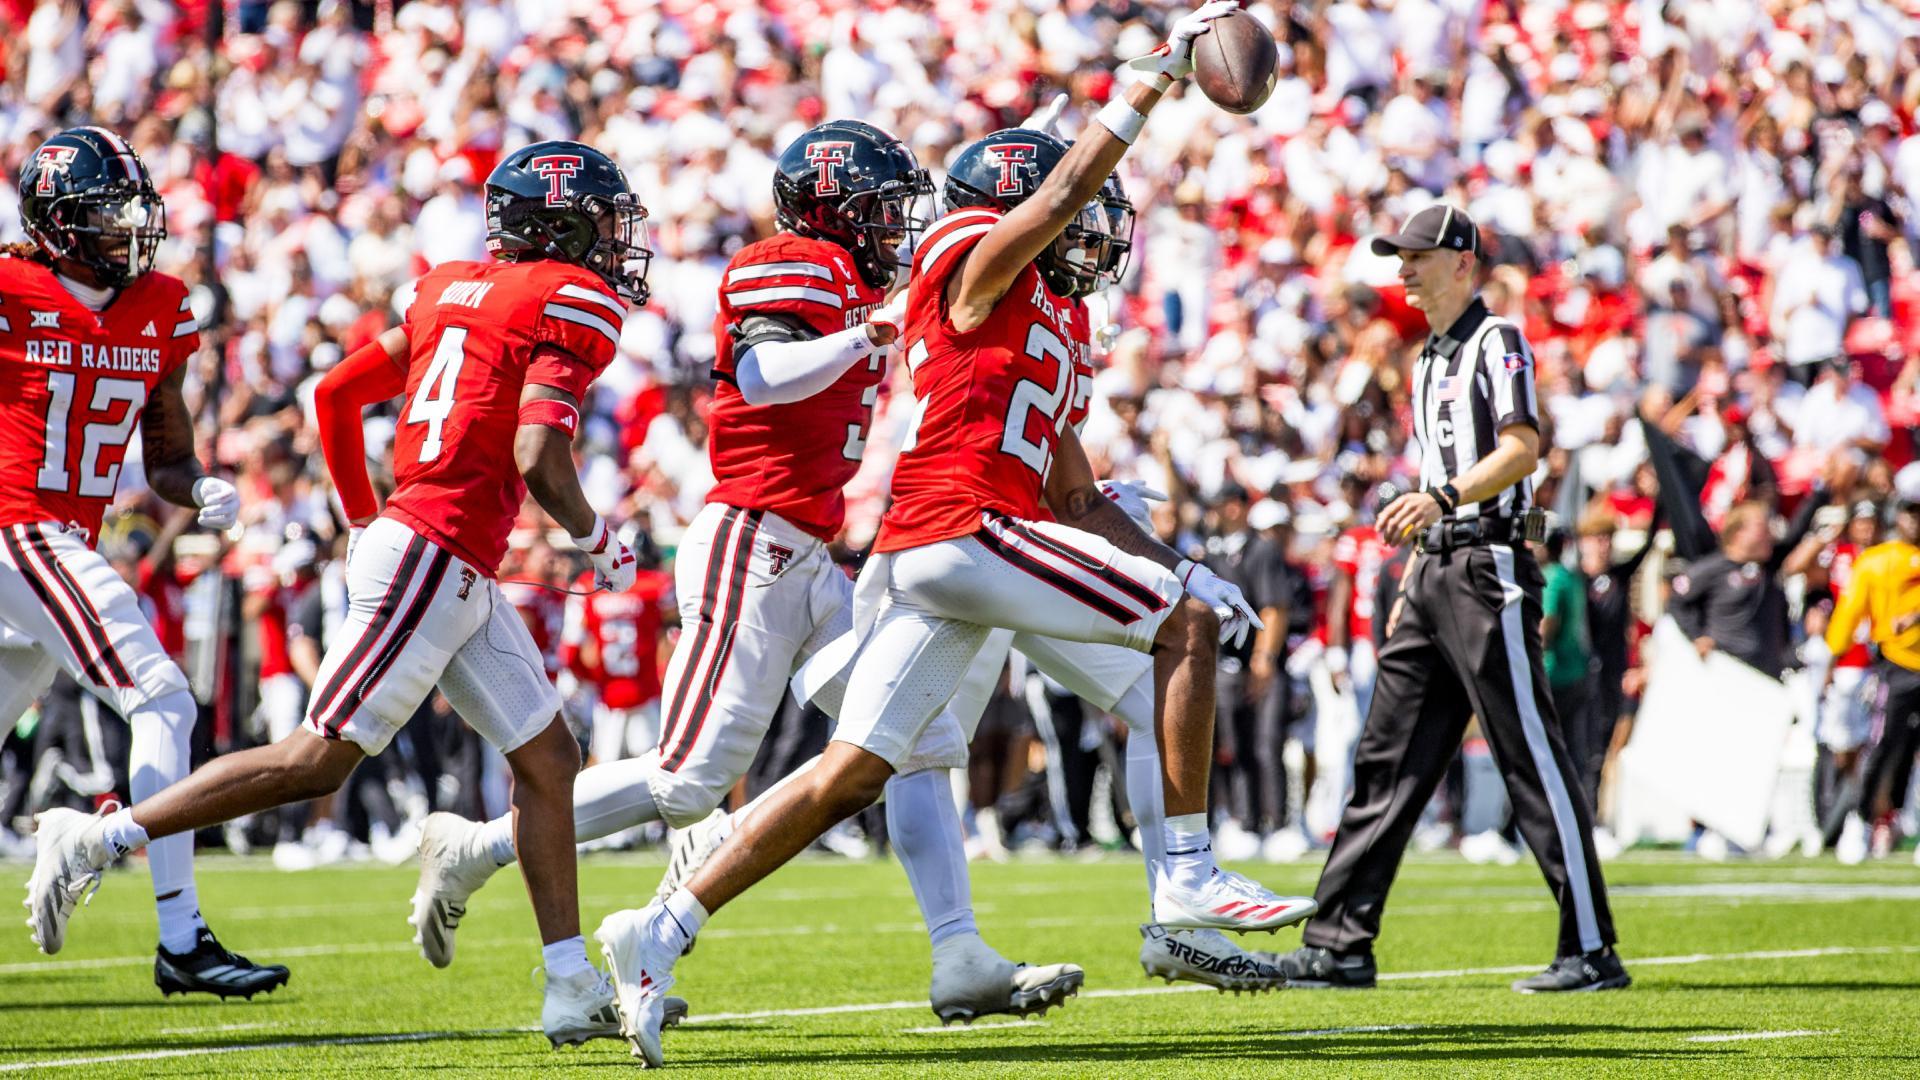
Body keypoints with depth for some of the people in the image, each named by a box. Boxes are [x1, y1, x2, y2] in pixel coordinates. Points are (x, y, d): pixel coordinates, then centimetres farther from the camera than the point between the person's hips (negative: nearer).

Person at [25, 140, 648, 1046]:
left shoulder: (458, 292, 17)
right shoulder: (574, 304, -8)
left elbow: (335, 393, 19)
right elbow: (537, 456, -20)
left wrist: (364, 524, 27)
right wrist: (597, 541, -2)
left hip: (459, 576, 10)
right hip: (434, 557, -10)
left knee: (547, 759, 11)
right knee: (317, 761, -7)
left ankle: (575, 990, 10)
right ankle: (101, 838, -3)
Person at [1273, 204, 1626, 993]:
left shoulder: (1497, 343, -6)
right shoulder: (1429, 361, 22)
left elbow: (1522, 449, -20)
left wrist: (1442, 498, -32)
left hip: (1490, 567, -9)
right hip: (1436, 571, 9)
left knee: (1532, 759, -9)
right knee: (1390, 757, 8)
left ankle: (1591, 950, -8)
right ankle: (1340, 944, 10)